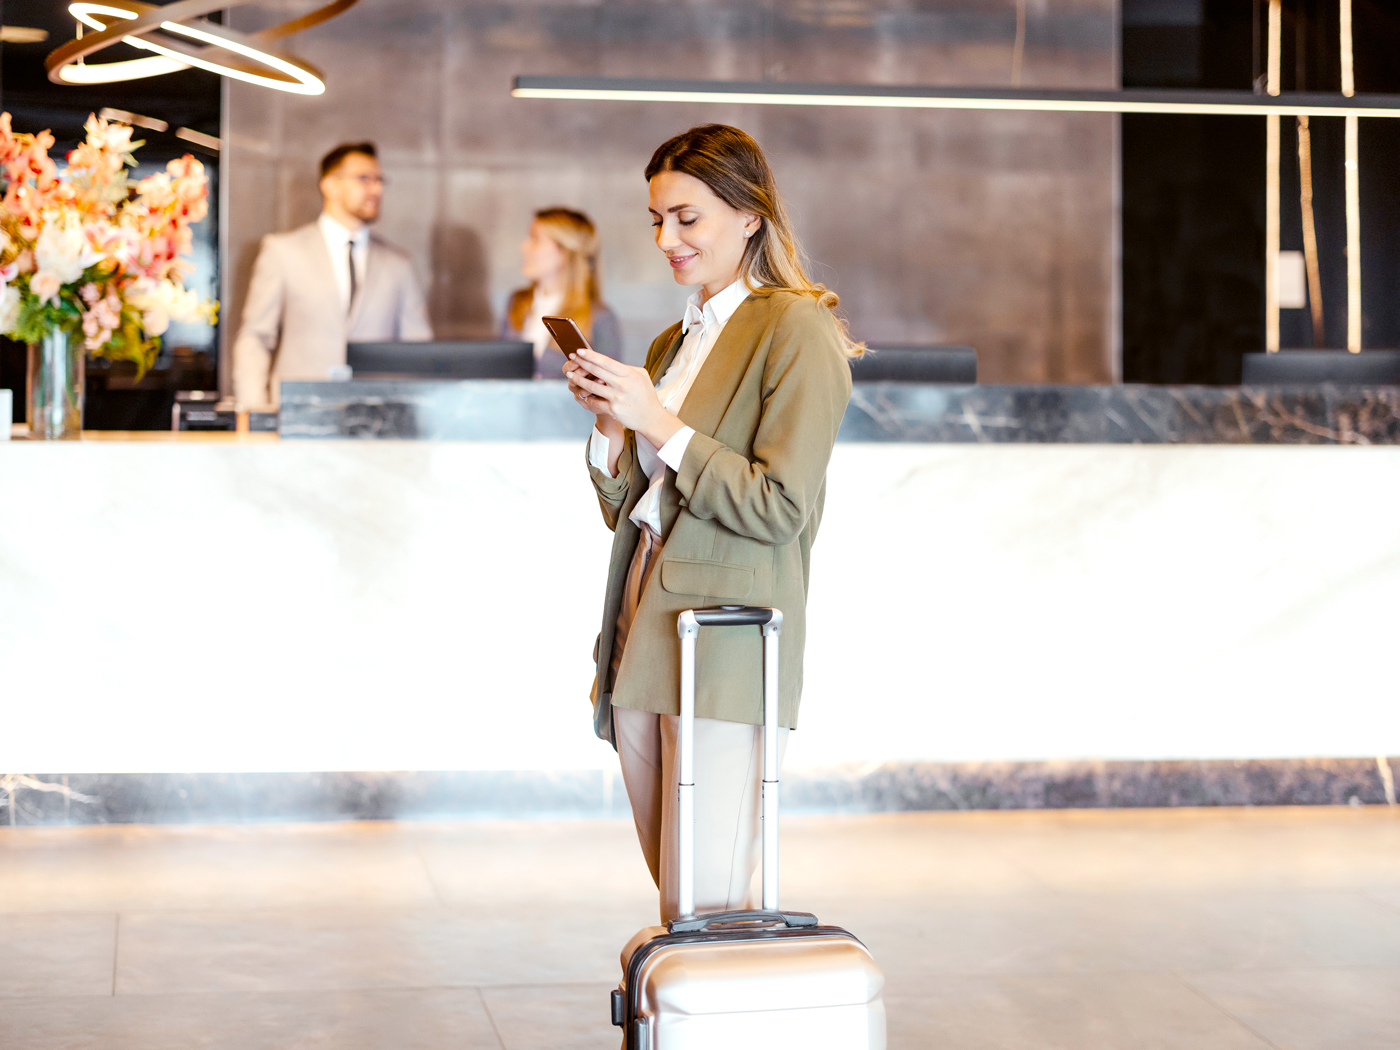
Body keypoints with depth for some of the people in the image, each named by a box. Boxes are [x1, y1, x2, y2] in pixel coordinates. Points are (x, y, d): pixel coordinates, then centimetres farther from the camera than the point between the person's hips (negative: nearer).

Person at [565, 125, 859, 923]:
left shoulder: (796, 330, -5)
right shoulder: (674, 343, 20)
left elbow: (779, 507, -13)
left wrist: (659, 424, -14)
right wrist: (610, 421, 2)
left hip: (726, 650, -8)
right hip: (642, 642, 8)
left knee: (707, 910, -10)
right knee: (676, 901, 11)